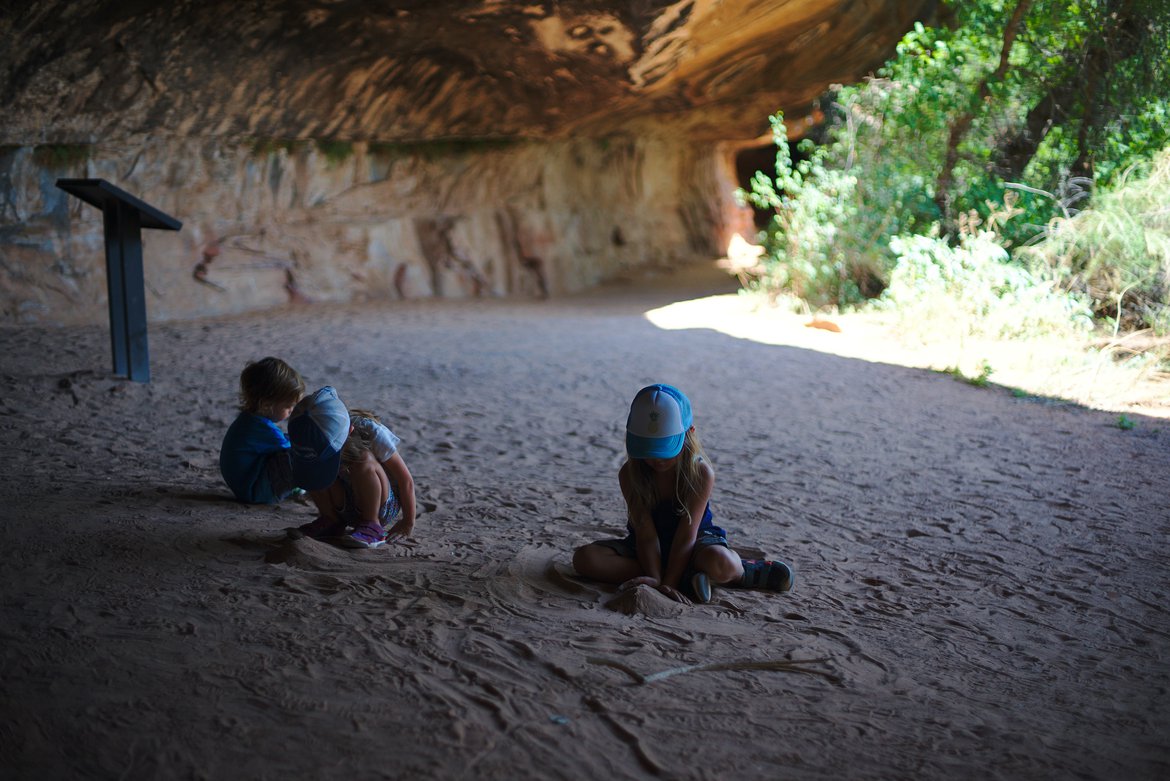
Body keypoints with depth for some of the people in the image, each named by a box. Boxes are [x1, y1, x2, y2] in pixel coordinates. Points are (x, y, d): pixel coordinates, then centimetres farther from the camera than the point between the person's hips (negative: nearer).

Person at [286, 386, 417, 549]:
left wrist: (408, 523, -14)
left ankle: (372, 526, -18)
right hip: (344, 506, 4)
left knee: (364, 462, -33)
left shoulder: (371, 433, -28)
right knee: (311, 466, -19)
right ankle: (330, 520, -4)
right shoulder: (318, 440, -16)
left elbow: (406, 480, -20)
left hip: (384, 504, -4)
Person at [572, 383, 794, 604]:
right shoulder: (629, 474, -15)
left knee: (720, 562, -43)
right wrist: (655, 581, -28)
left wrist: (668, 584, -28)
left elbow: (686, 535, -22)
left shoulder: (701, 473, -20)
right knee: (585, 558, -26)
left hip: (694, 543, -4)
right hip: (644, 549, 4)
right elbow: (646, 534, -18)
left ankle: (742, 572, -2)